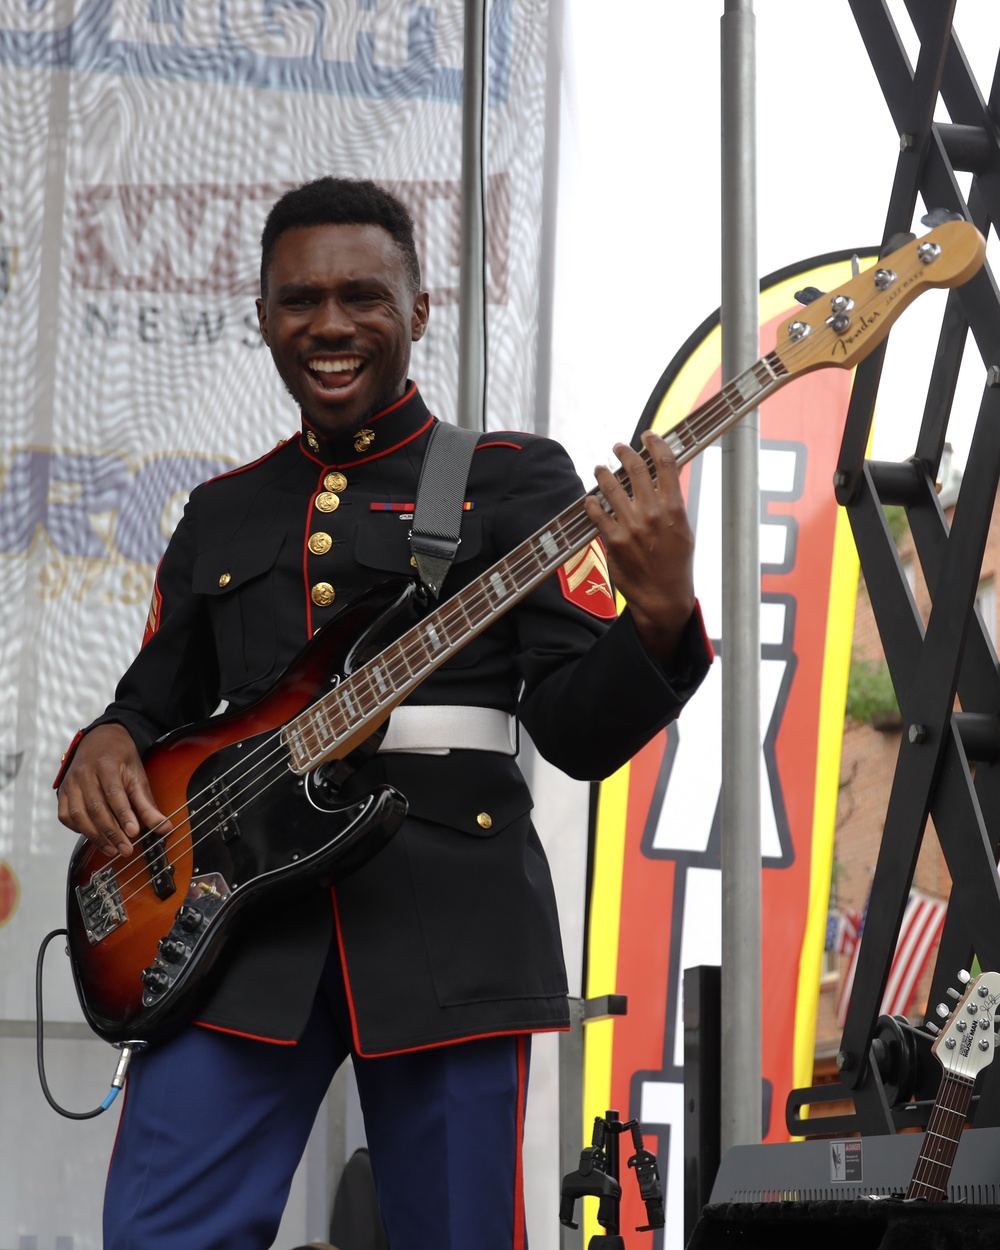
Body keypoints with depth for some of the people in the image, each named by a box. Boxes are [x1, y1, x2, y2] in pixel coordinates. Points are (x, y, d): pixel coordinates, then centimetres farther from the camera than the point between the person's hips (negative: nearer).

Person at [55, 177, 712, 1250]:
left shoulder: (511, 480, 7)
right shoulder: (222, 516, 19)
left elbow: (578, 731, -2)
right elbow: (156, 706, 28)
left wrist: (658, 619, -23)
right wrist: (105, 749, 3)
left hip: (446, 913, -3)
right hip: (238, 919, 3)